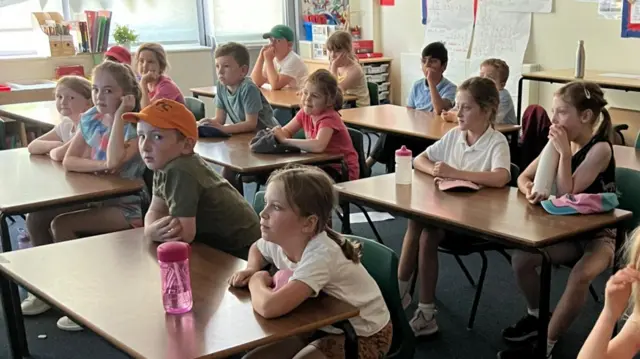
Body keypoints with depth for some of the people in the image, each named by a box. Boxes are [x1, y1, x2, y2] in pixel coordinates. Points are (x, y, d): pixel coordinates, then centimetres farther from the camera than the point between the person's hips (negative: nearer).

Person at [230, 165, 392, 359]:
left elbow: (269, 306, -48)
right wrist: (252, 271, -7)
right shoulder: (279, 239, -12)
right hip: (322, 324, 7)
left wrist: (257, 281, -26)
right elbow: (257, 248, 16)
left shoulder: (321, 255, -35)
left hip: (363, 335, -7)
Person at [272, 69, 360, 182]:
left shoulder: (329, 118, -24)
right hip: (322, 165, 7)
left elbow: (318, 146, -42)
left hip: (342, 172, -7)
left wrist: (285, 140, -35)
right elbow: (286, 131, 8)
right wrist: (277, 132, -17)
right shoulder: (305, 112, -1)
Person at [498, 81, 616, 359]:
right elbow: (523, 177, 3)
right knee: (520, 258, -15)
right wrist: (529, 190, -20)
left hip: (599, 235, -6)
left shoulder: (600, 149, -19)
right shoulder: (561, 141, 0)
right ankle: (537, 316, 12)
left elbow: (566, 195, -24)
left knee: (581, 275, -35)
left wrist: (565, 152, -28)